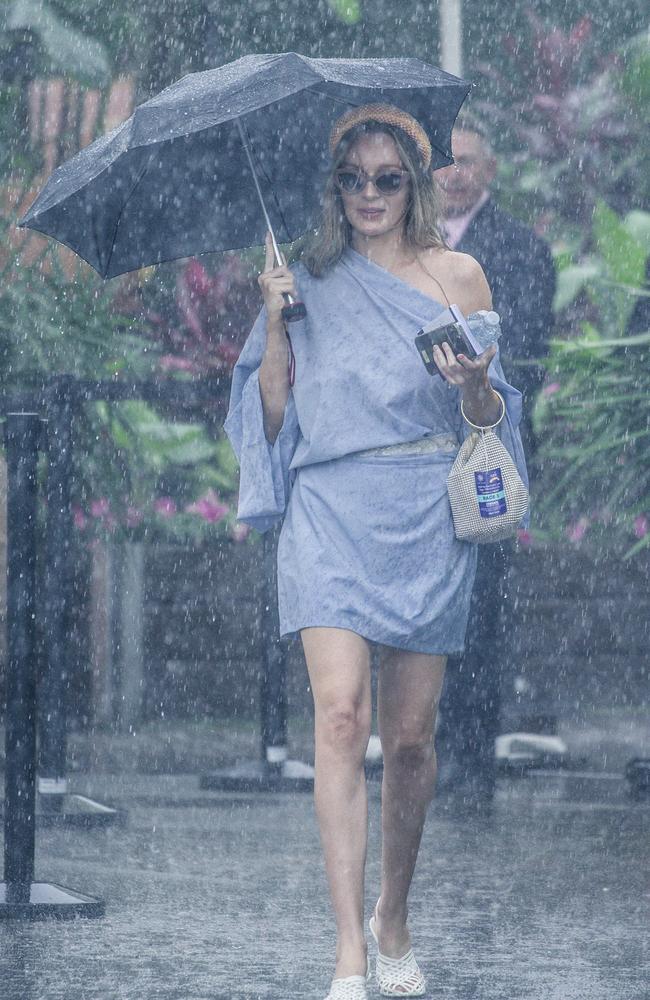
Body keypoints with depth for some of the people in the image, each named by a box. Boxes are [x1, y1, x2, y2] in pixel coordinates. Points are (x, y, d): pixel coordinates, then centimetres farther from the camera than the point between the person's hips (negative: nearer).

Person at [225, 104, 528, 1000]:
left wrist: (474, 385, -12)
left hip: (428, 516, 1)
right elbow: (273, 415, 9)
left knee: (410, 734, 4)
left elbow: (487, 418, 10)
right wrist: (273, 323, -4)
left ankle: (393, 920, 25)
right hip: (331, 510, -1)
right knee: (341, 713, -16)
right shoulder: (309, 281, 11)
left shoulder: (457, 276, 10)